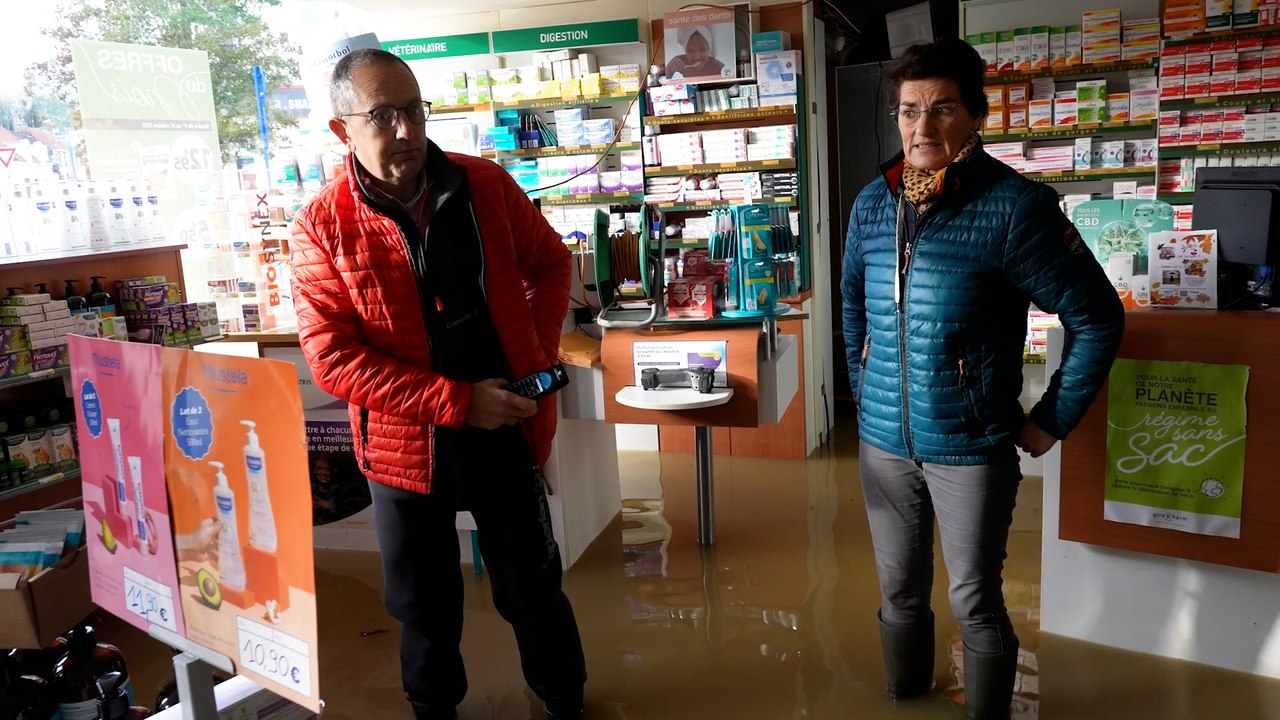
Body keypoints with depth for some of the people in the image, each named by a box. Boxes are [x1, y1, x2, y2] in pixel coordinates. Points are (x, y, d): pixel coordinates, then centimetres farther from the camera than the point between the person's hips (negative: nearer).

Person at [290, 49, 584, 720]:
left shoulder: (485, 186, -4)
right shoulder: (322, 227, -10)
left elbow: (549, 262, 11)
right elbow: (331, 355, -16)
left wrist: (539, 355, -3)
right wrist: (457, 401, -21)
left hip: (505, 426, 1)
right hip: (405, 441, -1)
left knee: (532, 582, 16)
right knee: (422, 601, 18)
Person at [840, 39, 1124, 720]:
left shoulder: (1015, 206, -13)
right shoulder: (872, 203, 2)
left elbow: (1098, 319, -8)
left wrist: (1051, 421, -5)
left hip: (971, 447, -4)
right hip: (883, 441, 5)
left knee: (975, 601, 8)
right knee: (899, 590, 18)